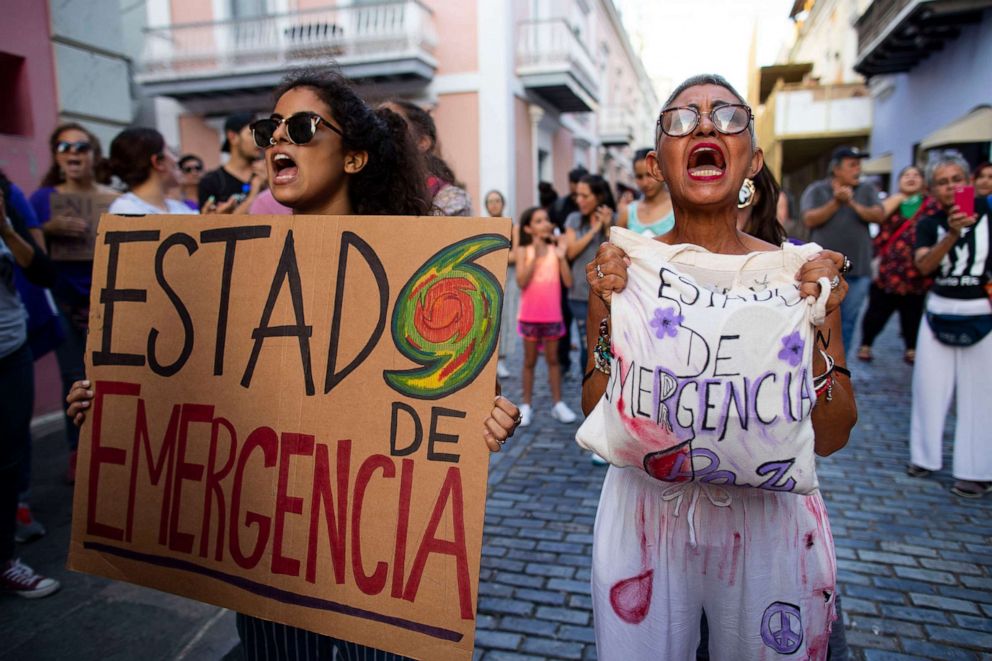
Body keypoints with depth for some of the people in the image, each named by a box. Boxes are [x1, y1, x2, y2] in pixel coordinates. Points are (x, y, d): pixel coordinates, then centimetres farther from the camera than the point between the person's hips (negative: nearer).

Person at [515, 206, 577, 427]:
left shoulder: (555, 249, 0)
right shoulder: (523, 251, -5)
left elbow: (568, 282, -5)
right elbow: (521, 282, -17)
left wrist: (562, 257, -13)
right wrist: (535, 257, -21)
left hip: (552, 315, 2)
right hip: (530, 315, -2)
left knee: (552, 359, 12)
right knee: (530, 360, 9)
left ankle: (558, 404, 20)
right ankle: (526, 406, 17)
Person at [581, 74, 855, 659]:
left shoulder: (799, 273, -7)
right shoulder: (622, 269, -8)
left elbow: (831, 437, -5)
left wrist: (815, 331, -19)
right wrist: (608, 320, -21)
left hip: (769, 525, 1)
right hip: (646, 517, 0)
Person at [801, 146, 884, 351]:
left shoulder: (867, 190, 9)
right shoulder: (816, 190, 2)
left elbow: (879, 216, -6)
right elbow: (810, 220, -11)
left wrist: (853, 204, -20)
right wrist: (836, 203, -20)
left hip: (858, 269, 3)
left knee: (848, 320, 7)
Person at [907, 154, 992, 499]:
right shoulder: (929, 223, 3)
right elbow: (924, 265, -13)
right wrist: (952, 234, -26)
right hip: (939, 312, 2)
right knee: (929, 386, 7)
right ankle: (925, 456, 22)